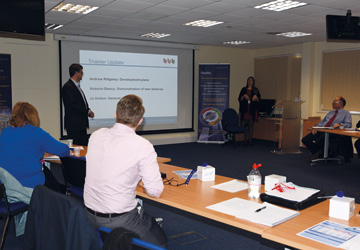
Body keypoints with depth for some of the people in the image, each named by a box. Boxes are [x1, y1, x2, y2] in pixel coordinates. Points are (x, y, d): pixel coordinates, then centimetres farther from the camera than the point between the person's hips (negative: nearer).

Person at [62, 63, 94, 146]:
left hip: (81, 125, 9)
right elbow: (72, 105, -20)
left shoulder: (77, 86, 18)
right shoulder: (68, 87, -12)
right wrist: (87, 111, -13)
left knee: (85, 147, 8)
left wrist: (88, 110, 3)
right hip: (74, 125, -9)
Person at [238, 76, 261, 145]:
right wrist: (244, 96, -14)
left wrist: (256, 97, -13)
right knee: (245, 124, -2)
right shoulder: (244, 89, 10)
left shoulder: (256, 90, 10)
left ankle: (250, 140, 2)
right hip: (245, 109, 0)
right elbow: (240, 99, 4)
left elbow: (258, 100, 7)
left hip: (252, 110, 0)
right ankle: (246, 139, 4)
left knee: (251, 124, -1)